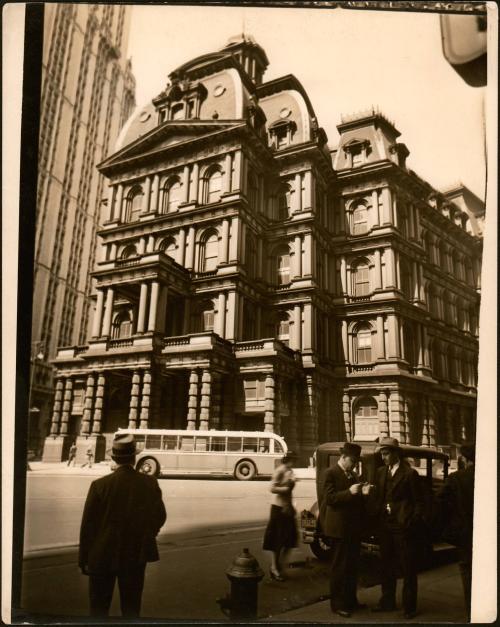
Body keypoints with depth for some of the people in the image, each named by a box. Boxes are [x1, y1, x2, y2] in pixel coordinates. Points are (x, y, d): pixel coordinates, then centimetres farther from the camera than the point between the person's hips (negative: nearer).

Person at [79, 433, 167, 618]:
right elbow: (160, 516, 0)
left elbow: (87, 524, -11)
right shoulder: (149, 483, -10)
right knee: (131, 607, 17)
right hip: (136, 556, 2)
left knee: (99, 607, 15)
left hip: (103, 556, -1)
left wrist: (84, 559, 1)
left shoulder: (100, 485, -16)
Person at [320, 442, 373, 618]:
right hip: (339, 527, -8)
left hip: (354, 527, 8)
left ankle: (350, 600, 29)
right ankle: (337, 604, 13)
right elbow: (329, 498, -18)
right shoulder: (331, 473, -10)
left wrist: (363, 493, -3)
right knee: (339, 567, 2)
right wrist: (349, 492, -26)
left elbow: (356, 499, 17)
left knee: (352, 566, 16)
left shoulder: (353, 475, 13)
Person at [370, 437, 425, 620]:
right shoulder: (380, 472, 8)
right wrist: (377, 517, 1)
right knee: (387, 565, 16)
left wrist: (413, 522, -13)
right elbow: (378, 497, 11)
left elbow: (419, 502, -7)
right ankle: (387, 602, 30)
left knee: (408, 568, 6)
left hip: (404, 527, -6)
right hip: (385, 525, 6)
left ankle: (409, 607, 18)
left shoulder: (410, 473, -10)